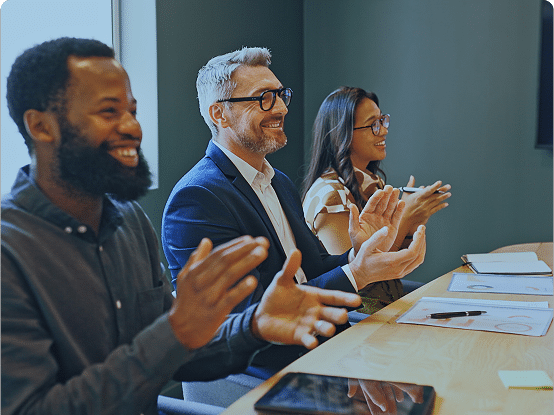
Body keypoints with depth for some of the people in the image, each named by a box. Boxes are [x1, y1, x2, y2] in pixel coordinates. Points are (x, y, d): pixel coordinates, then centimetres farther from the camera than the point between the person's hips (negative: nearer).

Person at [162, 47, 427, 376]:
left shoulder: (281, 183, 15)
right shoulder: (196, 198, -15)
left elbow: (313, 270, 12)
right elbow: (252, 311, -19)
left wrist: (357, 255, -9)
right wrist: (356, 274, -23)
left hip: (315, 348, 8)